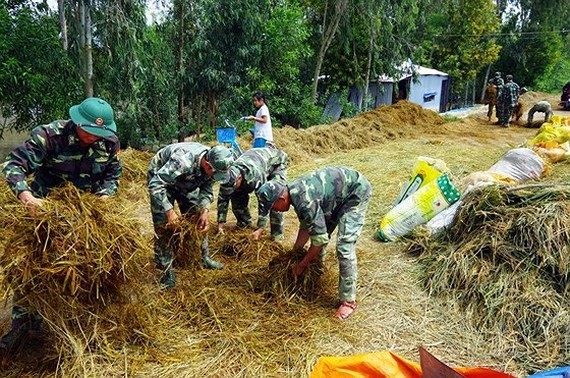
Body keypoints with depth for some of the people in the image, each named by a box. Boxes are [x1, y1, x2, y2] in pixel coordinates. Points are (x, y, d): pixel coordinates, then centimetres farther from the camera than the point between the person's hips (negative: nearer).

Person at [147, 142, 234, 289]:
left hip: (186, 181, 6)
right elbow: (155, 185, -40)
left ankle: (204, 257, 20)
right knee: (163, 224, -11)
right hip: (160, 177, -6)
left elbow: (206, 189, -7)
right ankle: (166, 270, -1)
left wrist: (205, 211, -21)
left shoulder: (213, 164, -21)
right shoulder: (183, 161, -43)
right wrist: (169, 211, -40)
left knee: (197, 218, 4)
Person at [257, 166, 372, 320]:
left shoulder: (305, 200, -32)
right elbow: (307, 225, 9)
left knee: (344, 247, -15)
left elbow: (321, 238, -26)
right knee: (317, 230, 11)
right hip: (337, 195, 9)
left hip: (356, 191, -9)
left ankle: (348, 300, -4)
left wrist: (303, 264, -13)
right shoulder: (294, 192, -4)